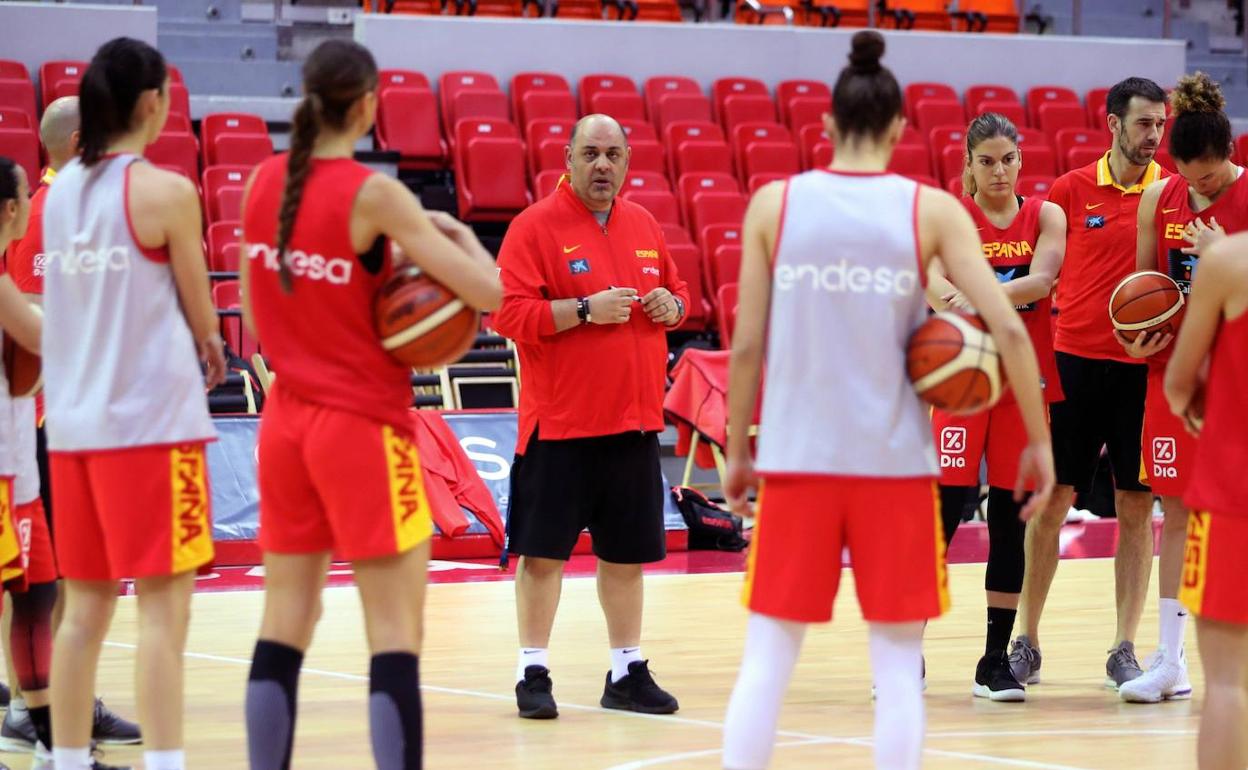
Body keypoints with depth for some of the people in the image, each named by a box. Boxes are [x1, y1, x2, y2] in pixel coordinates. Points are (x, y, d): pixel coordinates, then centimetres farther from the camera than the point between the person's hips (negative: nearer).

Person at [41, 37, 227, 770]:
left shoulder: (61, 190, 9)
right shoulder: (166, 192, -10)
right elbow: (200, 317, -2)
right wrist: (210, 347, 19)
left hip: (74, 416, 7)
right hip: (152, 417, -7)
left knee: (86, 606, 12)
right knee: (164, 605, -5)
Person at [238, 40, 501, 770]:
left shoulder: (264, 182, 3)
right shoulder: (374, 194, -14)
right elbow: (488, 291, -15)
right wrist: (460, 235, 4)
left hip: (287, 422, 6)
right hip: (364, 427, -6)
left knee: (284, 627, 10)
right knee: (396, 634, -4)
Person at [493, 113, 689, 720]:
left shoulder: (644, 226, 12)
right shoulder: (536, 226, -7)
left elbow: (675, 292, 24)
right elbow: (508, 314, -13)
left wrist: (670, 305, 1)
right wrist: (586, 310, -21)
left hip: (634, 420, 5)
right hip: (559, 422, -5)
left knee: (626, 553, 11)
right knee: (543, 551, -3)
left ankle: (627, 672, 19)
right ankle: (533, 673, 5)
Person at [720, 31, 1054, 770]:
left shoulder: (774, 203, 0)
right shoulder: (931, 209, -2)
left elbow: (747, 345, 0)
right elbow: (1009, 329, -8)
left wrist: (737, 450, 12)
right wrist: (1040, 440, 1)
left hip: (796, 458, 1)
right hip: (894, 461, -1)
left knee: (767, 658, 7)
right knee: (898, 665, 7)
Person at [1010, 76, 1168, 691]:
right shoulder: (1071, 190, 3)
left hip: (1143, 368, 0)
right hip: (1075, 361, 0)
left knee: (1137, 507, 2)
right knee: (1051, 501, 2)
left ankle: (1124, 650, 9)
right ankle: (1027, 644, 11)